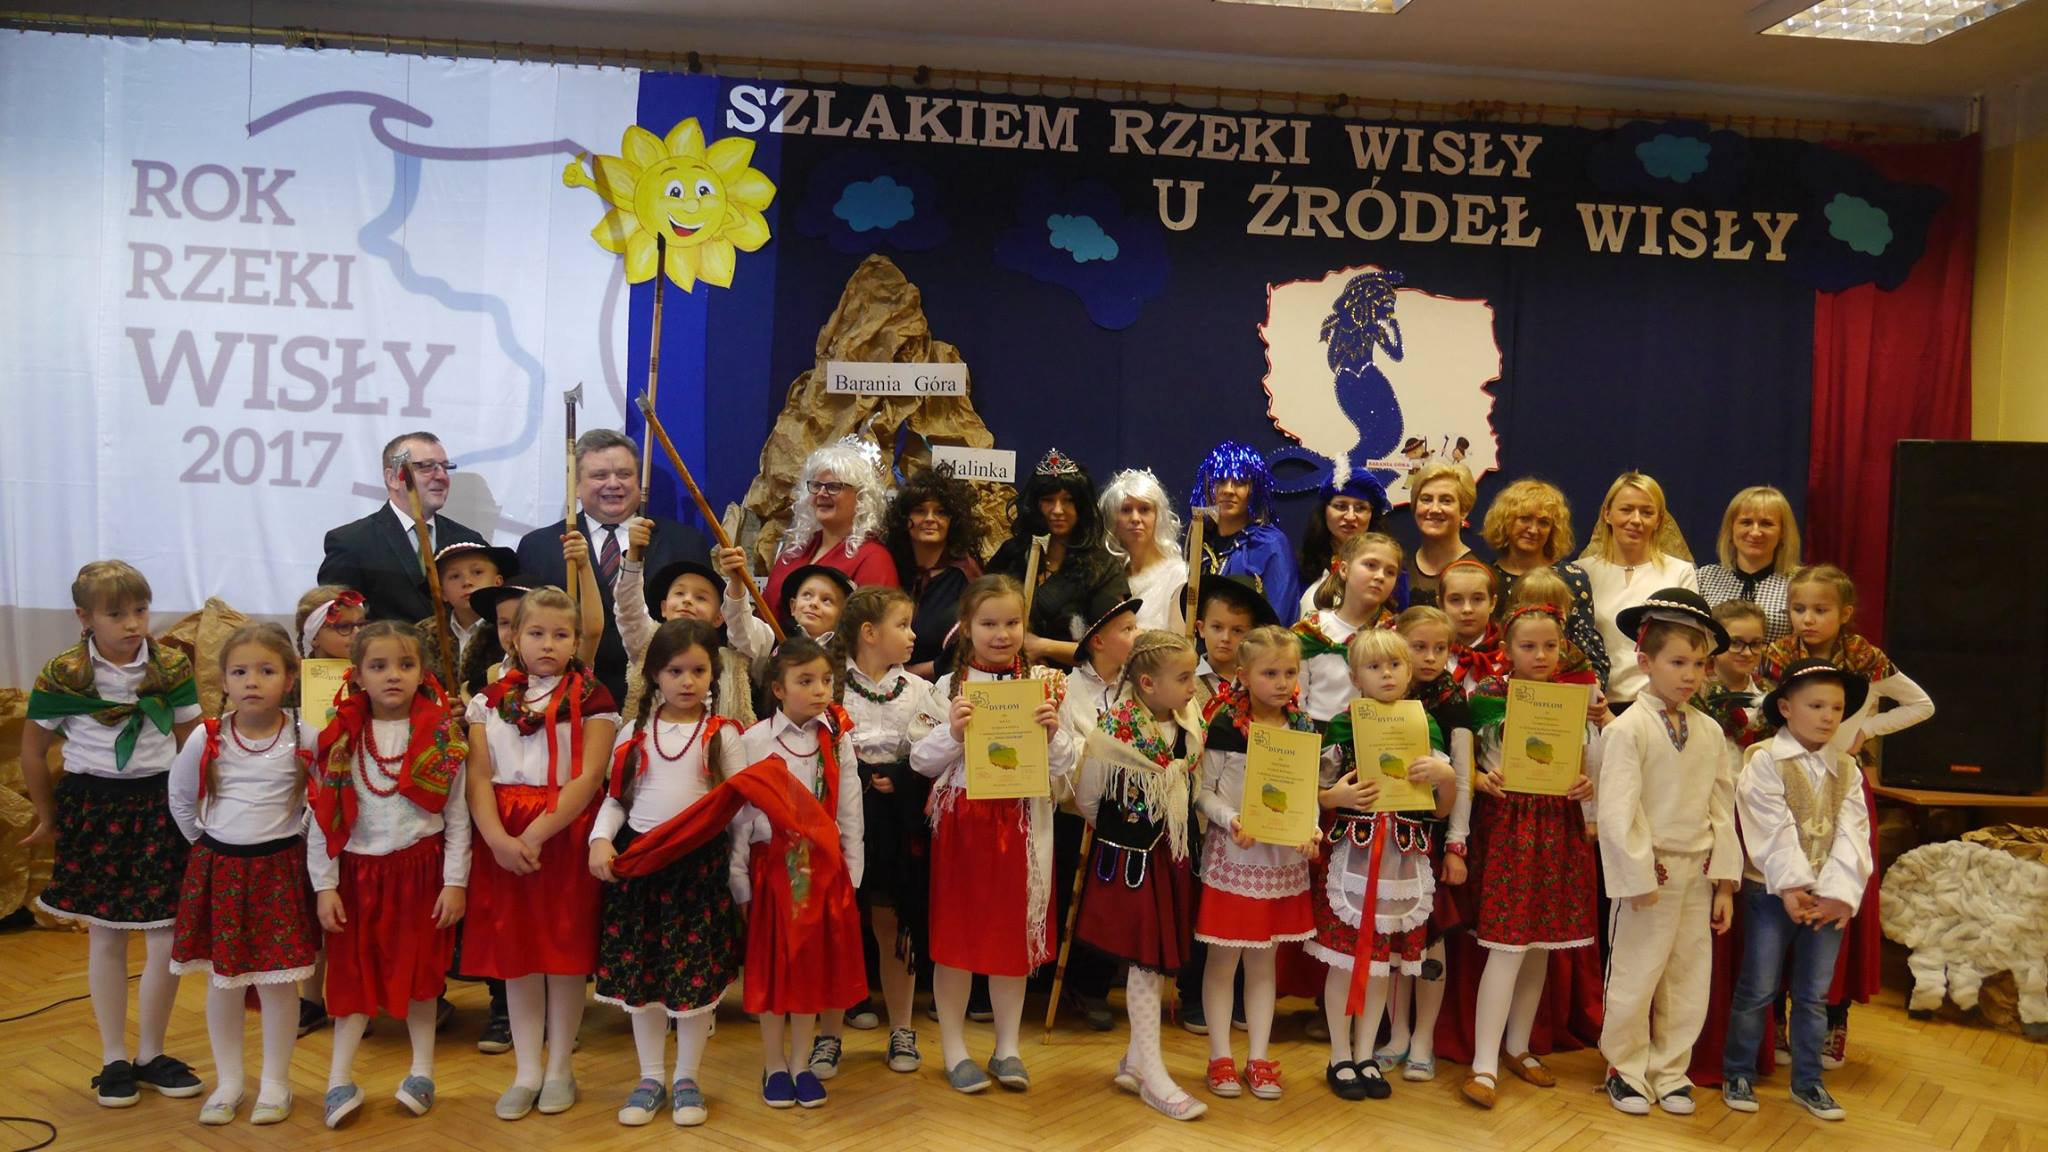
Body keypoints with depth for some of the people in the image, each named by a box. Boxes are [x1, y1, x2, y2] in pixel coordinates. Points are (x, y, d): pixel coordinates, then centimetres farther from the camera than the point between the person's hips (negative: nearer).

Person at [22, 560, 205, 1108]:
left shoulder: (172, 667, -2)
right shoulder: (62, 675, -7)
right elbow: (33, 750, 4)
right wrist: (49, 818, 9)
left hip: (159, 804, 1)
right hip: (93, 806, -1)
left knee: (168, 936, 0)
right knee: (105, 936, 8)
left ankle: (151, 1053, 17)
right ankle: (114, 1059, 21)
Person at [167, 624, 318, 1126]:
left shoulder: (303, 739, -9)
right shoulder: (206, 739, -5)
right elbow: (180, 797, 11)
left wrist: (295, 838, 0)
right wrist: (203, 841, 8)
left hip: (280, 869, -2)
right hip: (218, 868, 2)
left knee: (278, 981, 4)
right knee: (221, 981, 9)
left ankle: (275, 1083, 18)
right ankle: (228, 1082, 24)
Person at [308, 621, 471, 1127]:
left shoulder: (443, 735, -5)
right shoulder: (339, 738, -2)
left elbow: (457, 816, -3)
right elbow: (321, 818, 0)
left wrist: (455, 881, -6)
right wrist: (324, 885, -3)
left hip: (421, 868, -1)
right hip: (357, 871, 1)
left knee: (420, 970, 8)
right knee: (352, 971, 6)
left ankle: (422, 1071, 22)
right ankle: (339, 1080, 14)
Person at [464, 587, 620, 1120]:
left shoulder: (592, 699, -1)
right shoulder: (490, 700, 9)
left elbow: (588, 777, -10)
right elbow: (479, 777, 0)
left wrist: (537, 834, -19)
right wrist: (499, 839, -15)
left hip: (566, 836, -3)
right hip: (504, 841, 3)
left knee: (565, 954, 4)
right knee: (515, 955, 7)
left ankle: (559, 1070, 17)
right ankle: (526, 1072, 18)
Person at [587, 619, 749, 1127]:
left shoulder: (723, 735, 1)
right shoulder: (634, 733, 6)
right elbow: (615, 797, 7)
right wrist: (601, 839, -10)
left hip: (701, 862, -2)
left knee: (696, 971, 1)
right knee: (638, 971, 7)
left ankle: (686, 1079, 19)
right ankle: (651, 1078, 23)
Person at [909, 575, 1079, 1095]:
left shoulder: (1044, 683, 2)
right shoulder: (948, 687, 0)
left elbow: (1065, 765, 3)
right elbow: (921, 762, -2)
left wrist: (1053, 732, -16)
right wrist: (952, 731, -18)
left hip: (1022, 823, 1)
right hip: (961, 819, -1)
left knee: (1015, 932, 10)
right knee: (955, 931, 6)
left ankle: (1007, 1047, 24)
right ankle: (954, 1048, 20)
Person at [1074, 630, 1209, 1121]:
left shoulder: (1189, 727, -2)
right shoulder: (1113, 733, -19)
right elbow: (1087, 801, -7)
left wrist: (1180, 835, 2)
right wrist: (1121, 830, 5)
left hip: (1173, 856, 6)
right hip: (1131, 858, -6)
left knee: (1157, 958, 12)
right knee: (1145, 959, -2)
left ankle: (1136, 1058, 26)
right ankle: (1153, 1077, 7)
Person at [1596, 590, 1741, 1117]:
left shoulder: (1710, 731, 5)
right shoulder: (1627, 730, -12)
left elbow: (1723, 807, 7)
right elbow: (1618, 813, -15)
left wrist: (1725, 881, 5)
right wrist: (1640, 879, -16)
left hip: (1698, 873, 6)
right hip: (1649, 872, -5)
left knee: (1690, 979, 13)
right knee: (1635, 976, 4)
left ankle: (1670, 1070, 29)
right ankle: (1626, 1069, 22)